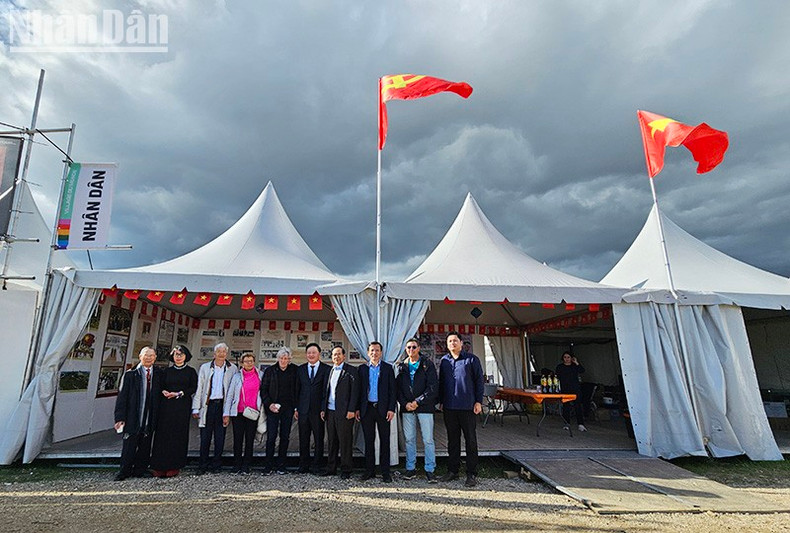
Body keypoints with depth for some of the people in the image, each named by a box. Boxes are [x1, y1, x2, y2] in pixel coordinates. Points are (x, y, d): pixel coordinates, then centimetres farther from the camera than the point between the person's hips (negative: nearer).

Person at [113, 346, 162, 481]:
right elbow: (122, 396, -4)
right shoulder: (130, 374, -2)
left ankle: (140, 470, 24)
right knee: (129, 446, 2)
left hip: (150, 418, 3)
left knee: (145, 446, 11)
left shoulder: (158, 374, 7)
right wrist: (120, 418, -10)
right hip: (133, 418, -3)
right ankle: (124, 471, 18)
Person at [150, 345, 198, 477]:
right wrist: (164, 392, -10)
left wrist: (179, 394, -13)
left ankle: (174, 466, 5)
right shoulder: (167, 371, 13)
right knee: (163, 434, -1)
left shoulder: (190, 371, 5)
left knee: (179, 435, -2)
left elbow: (193, 388, -2)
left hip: (182, 406, -2)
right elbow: (162, 386, 11)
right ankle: (161, 466, 6)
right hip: (166, 405, 2)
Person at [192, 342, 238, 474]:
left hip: (223, 404, 0)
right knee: (205, 436, 2)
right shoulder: (205, 367, 7)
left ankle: (216, 464, 18)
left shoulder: (232, 368, 5)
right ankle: (203, 465, 14)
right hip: (208, 405, 0)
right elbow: (199, 388, 5)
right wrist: (196, 408, 0)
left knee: (220, 436, 6)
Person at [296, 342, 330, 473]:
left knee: (319, 440, 6)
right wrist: (296, 408, 5)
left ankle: (317, 466, 18)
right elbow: (297, 389, 10)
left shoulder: (327, 369, -2)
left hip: (318, 410, -3)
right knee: (303, 439, 9)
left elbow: (327, 390, -4)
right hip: (303, 410, 3)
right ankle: (303, 466, 21)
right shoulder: (301, 369, 9)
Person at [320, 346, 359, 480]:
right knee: (332, 441, 13)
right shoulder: (330, 371, 15)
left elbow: (355, 391, -9)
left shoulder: (351, 371, -4)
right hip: (330, 412, 6)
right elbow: (326, 392, 18)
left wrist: (351, 410, -15)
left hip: (344, 412, -6)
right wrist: (323, 409, 11)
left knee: (345, 442, 1)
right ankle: (331, 468, 24)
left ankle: (346, 470, 11)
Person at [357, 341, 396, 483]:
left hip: (383, 409, -2)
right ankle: (369, 470, 20)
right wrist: (357, 408, 2)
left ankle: (385, 472, 12)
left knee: (384, 440, 3)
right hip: (367, 409, 2)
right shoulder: (362, 369, 8)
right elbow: (359, 390, 8)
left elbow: (392, 390, 0)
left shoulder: (388, 368, 3)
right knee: (369, 440, 9)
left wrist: (391, 409, -8)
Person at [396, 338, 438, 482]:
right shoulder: (402, 366, 10)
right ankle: (411, 468, 21)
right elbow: (398, 387, 9)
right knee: (409, 439, 10)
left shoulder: (427, 364, -2)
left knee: (428, 440, 0)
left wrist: (418, 402, -12)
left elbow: (433, 386, -8)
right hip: (407, 408, 3)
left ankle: (429, 470, 10)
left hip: (424, 407, -3)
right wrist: (405, 403, -7)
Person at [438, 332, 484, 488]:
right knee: (452, 440, 13)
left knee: (470, 440, 5)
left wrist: (478, 401, -6)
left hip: (467, 407, -3)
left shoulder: (471, 359, -2)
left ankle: (472, 474, 14)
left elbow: (479, 380, -2)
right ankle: (453, 470, 25)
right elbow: (441, 382, 13)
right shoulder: (444, 361, 7)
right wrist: (441, 401, 11)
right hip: (449, 407, 3)